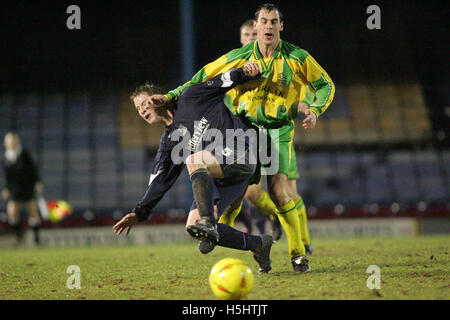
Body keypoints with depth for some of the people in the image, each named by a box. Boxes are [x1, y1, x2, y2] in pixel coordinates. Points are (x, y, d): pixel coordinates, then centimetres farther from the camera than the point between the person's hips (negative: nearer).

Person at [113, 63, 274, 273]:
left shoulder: (190, 99, 8)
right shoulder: (170, 140, 21)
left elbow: (225, 81, 4)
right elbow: (159, 182, 21)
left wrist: (245, 72, -16)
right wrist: (140, 213, 16)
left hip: (239, 156, -7)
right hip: (217, 179, 7)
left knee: (193, 160, -32)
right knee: (193, 229, -7)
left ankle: (208, 221, -42)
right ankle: (257, 245, 5)